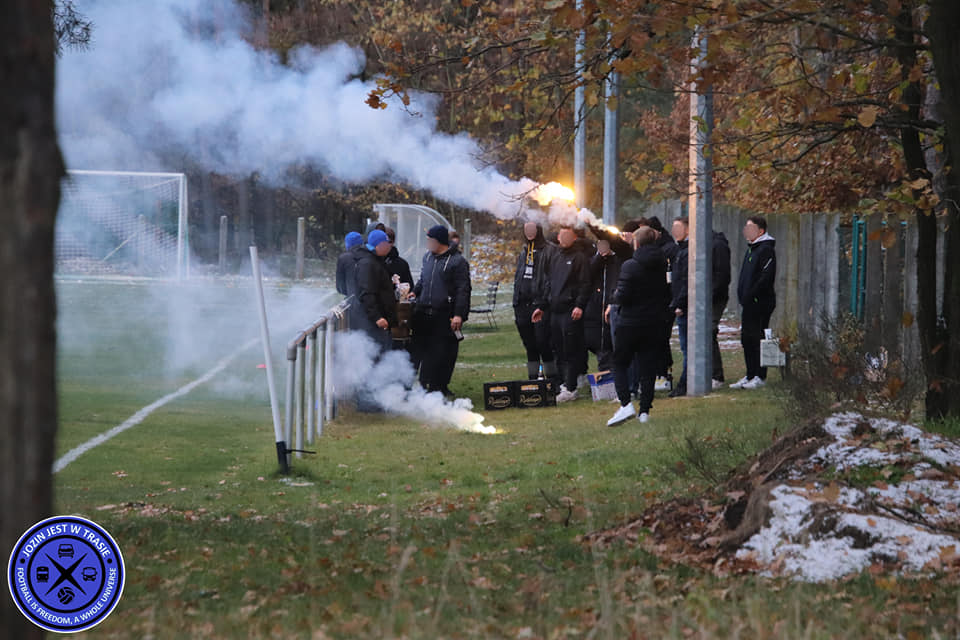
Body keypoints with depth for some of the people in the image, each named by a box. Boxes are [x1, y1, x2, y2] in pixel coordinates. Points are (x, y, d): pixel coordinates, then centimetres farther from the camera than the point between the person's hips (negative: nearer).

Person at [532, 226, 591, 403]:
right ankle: (565, 383, 14)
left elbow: (585, 284, -9)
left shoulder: (579, 257, -3)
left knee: (571, 351, -7)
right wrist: (542, 306, 20)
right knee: (558, 351, 8)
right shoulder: (554, 256, 19)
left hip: (570, 311, -7)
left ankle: (570, 389, -7)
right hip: (555, 311, 7)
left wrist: (579, 305, -21)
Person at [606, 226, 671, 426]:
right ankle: (645, 410, 4)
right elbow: (668, 295, 9)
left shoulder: (630, 266, -13)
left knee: (620, 364, 7)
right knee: (648, 368, 7)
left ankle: (626, 404, -11)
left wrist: (615, 297, 5)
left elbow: (622, 296, -16)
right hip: (655, 323, 4)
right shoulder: (662, 266, 3)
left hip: (630, 322, -4)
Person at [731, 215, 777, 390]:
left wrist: (751, 294, -20)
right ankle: (750, 375, 17)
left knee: (758, 338, -7)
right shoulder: (751, 249, 19)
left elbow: (766, 276, -20)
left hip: (760, 302, -10)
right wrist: (742, 295, 15)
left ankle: (760, 377, -3)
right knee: (747, 339, 11)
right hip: (748, 303, 10)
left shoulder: (766, 250, -11)